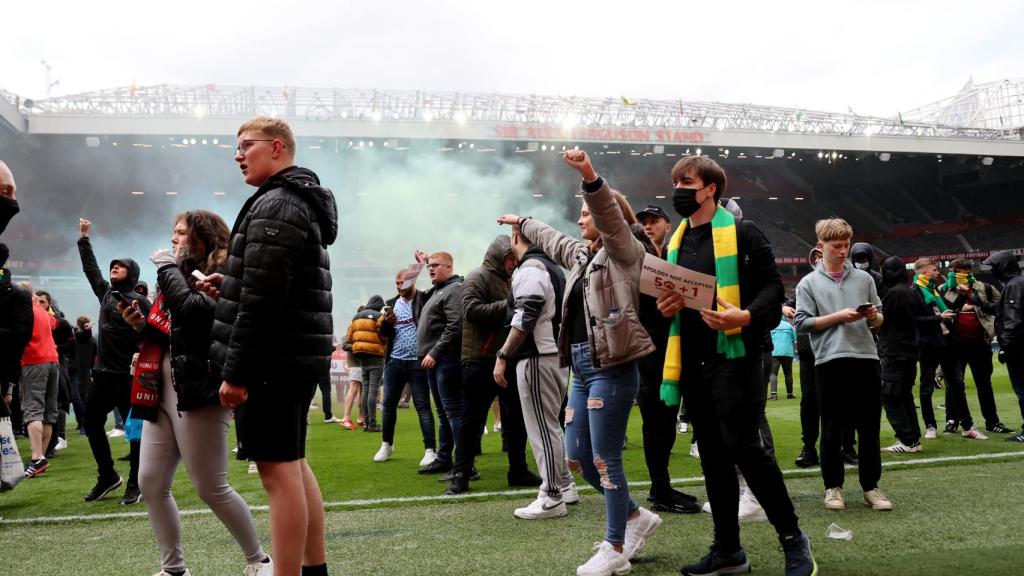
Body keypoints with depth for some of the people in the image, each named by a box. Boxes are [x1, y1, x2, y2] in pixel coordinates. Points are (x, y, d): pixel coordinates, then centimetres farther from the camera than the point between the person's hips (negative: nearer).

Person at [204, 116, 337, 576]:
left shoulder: (274, 206, -13)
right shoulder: (304, 203, 19)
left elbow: (262, 300, -21)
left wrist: (236, 372, -19)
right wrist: (229, 285, 13)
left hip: (273, 360, -10)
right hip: (298, 357, 10)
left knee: (278, 469, -7)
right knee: (293, 463, 16)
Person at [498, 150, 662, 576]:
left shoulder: (623, 251, -6)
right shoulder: (581, 254, 19)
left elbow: (611, 215, -25)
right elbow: (550, 239, 38)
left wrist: (590, 178, -42)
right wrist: (522, 223, 51)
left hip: (611, 369, -9)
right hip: (582, 368, 9)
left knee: (605, 460, -3)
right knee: (576, 457, 12)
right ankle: (636, 517, 29)